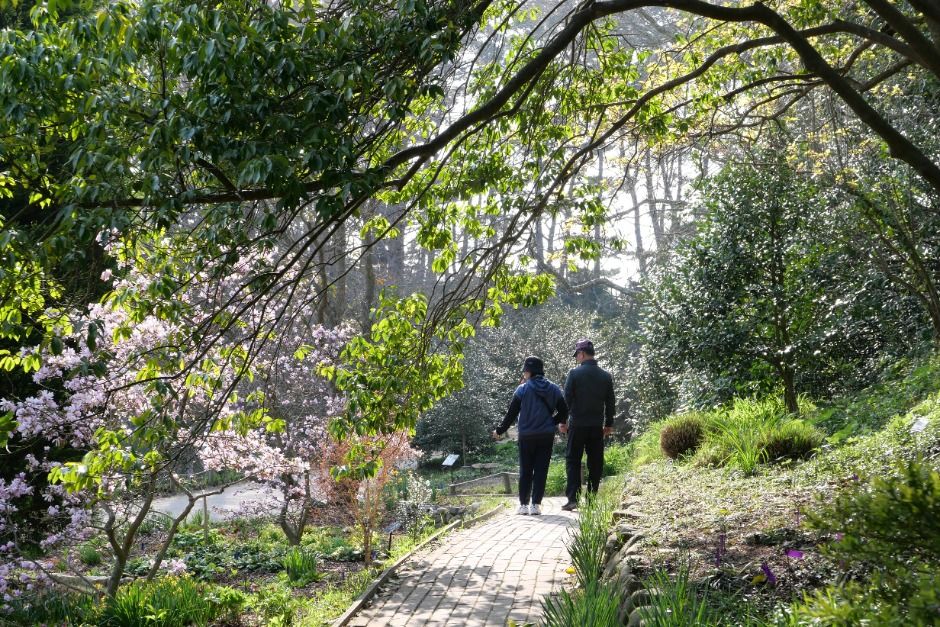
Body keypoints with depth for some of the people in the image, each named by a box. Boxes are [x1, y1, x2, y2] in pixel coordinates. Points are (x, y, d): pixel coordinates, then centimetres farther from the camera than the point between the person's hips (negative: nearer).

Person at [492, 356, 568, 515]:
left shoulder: (522, 390, -7)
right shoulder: (553, 389, 3)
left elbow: (511, 414, -4)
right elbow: (563, 412, 5)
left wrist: (499, 431, 7)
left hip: (526, 436, -2)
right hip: (547, 436, 2)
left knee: (525, 471, 9)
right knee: (541, 470, 5)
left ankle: (523, 504, 9)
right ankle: (536, 504, 0)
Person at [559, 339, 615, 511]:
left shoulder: (574, 373, -6)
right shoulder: (606, 376, 6)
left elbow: (567, 399, -7)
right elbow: (610, 402, 9)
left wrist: (563, 421, 1)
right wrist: (609, 424, 16)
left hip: (577, 425, -3)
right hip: (597, 426, 3)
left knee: (572, 461, 2)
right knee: (595, 463, 8)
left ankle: (573, 498, -7)